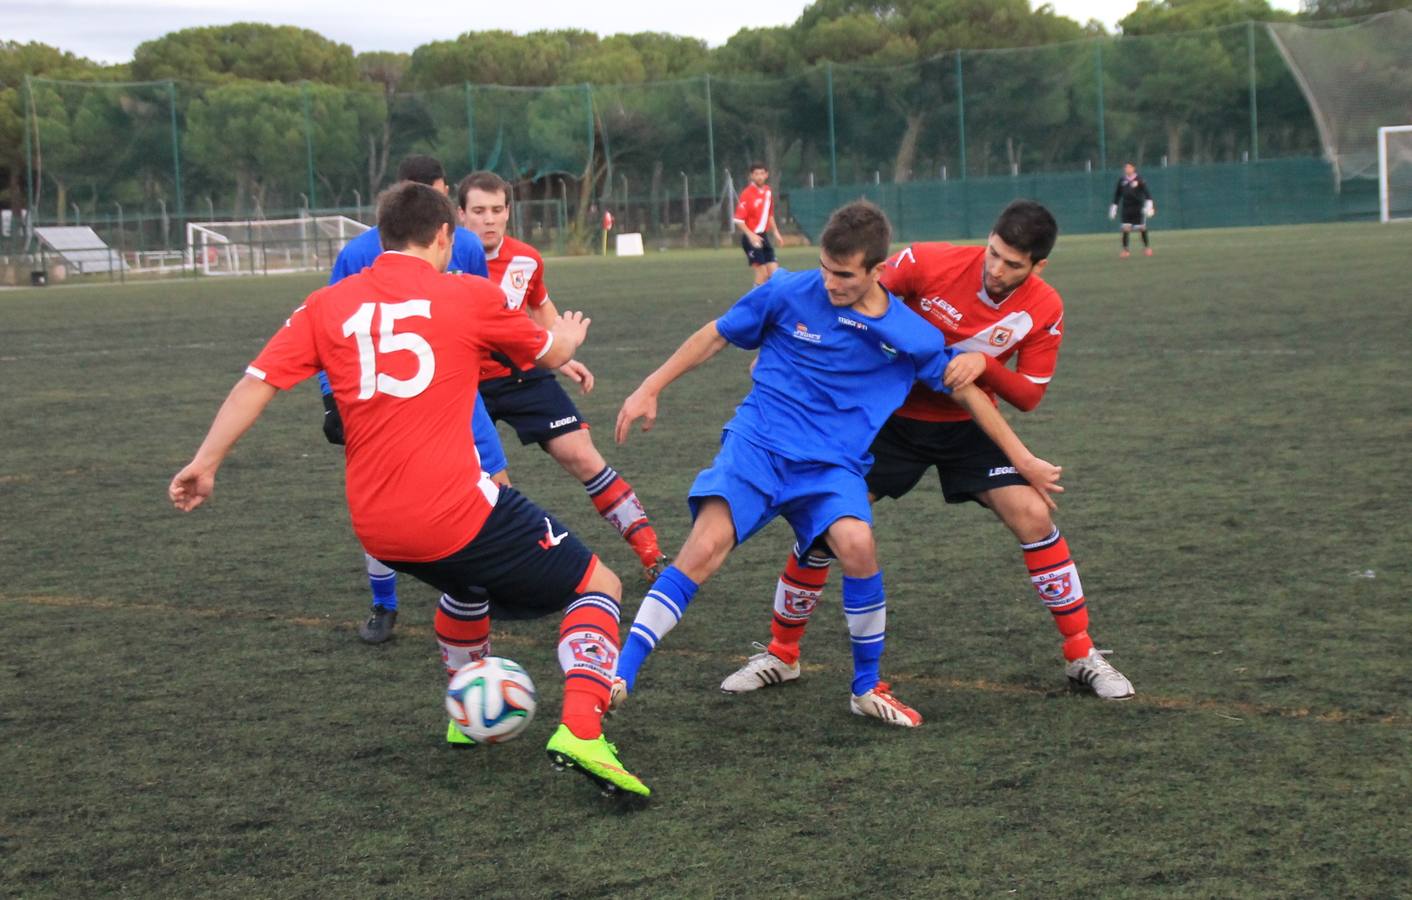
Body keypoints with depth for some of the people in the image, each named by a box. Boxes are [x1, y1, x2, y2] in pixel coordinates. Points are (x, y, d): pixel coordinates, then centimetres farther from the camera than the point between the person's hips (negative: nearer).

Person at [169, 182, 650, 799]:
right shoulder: (469, 297, 3)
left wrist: (204, 463, 7)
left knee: (466, 582, 37)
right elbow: (551, 355, 20)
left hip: (375, 529, 5)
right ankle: (580, 731, -14)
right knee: (597, 587, 8)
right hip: (457, 511, -5)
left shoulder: (326, 306, 9)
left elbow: (256, 383, 1)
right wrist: (568, 336, 43)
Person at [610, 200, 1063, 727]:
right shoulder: (788, 293, -4)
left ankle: (868, 688, -5)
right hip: (758, 442, -1)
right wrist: (651, 388, 9)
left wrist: (1022, 460, 16)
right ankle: (619, 676, -22)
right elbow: (717, 336, 9)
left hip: (833, 463, 1)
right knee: (706, 548, -25)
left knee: (856, 544, -28)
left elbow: (965, 390, 13)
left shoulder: (910, 336, -1)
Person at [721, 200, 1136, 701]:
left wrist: (984, 364, -31)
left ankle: (1081, 655, 2)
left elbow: (1029, 396, -11)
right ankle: (780, 655, 12)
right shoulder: (930, 264, -23)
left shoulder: (1044, 311, -16)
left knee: (1033, 516, -15)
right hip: (892, 416, -1)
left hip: (968, 425, 1)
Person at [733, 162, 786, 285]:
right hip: (751, 238, -7)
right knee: (762, 273, -11)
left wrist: (775, 232, 14)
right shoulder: (747, 194, -15)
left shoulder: (768, 191, 7)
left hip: (763, 237, 7)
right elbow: (738, 220, -18)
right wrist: (751, 235, -28)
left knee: (774, 272, 5)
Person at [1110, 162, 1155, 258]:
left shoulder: (1139, 180, -4)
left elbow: (1146, 192, -4)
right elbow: (1117, 194, 13)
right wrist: (1114, 206, 12)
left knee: (1142, 228, 3)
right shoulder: (1121, 181, 5)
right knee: (1126, 228, -8)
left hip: (1138, 207, -2)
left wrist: (1149, 203, -13)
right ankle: (1125, 250, -4)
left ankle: (1147, 247, 21)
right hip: (1126, 207, 2)